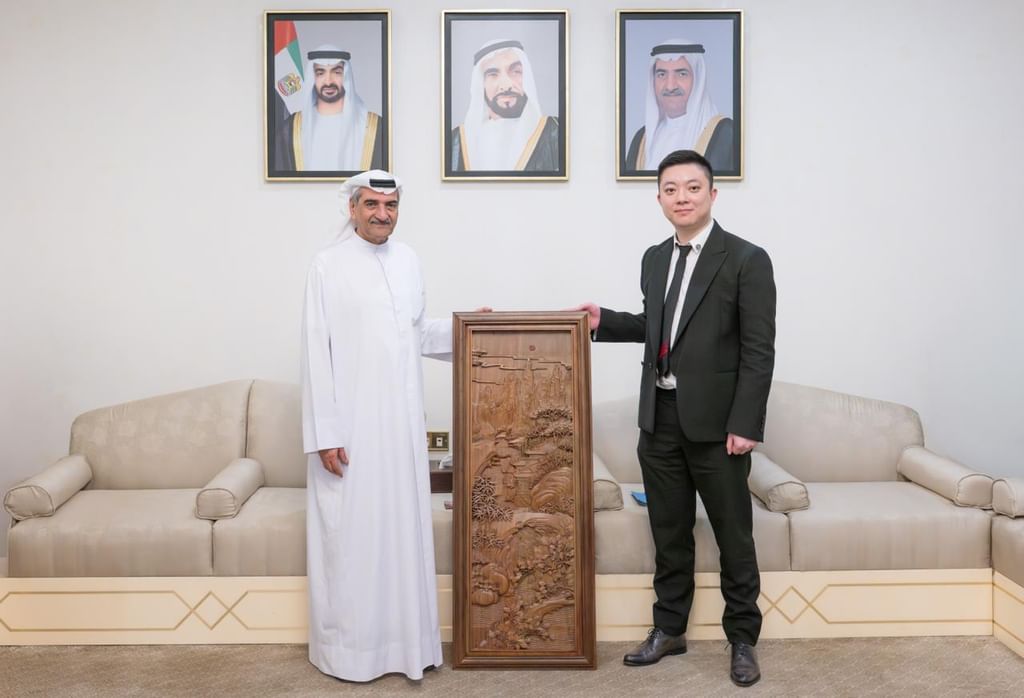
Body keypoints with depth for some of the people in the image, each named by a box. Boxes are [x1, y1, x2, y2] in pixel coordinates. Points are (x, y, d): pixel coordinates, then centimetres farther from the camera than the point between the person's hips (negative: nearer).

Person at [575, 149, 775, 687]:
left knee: (733, 536, 8)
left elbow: (759, 351, -11)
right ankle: (669, 629, 31)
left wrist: (744, 424, -16)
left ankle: (743, 639, 25)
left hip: (716, 421, -5)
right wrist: (605, 321, 7)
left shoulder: (746, 260, -8)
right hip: (659, 418, 6)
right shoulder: (654, 258, 11)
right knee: (669, 531, 15)